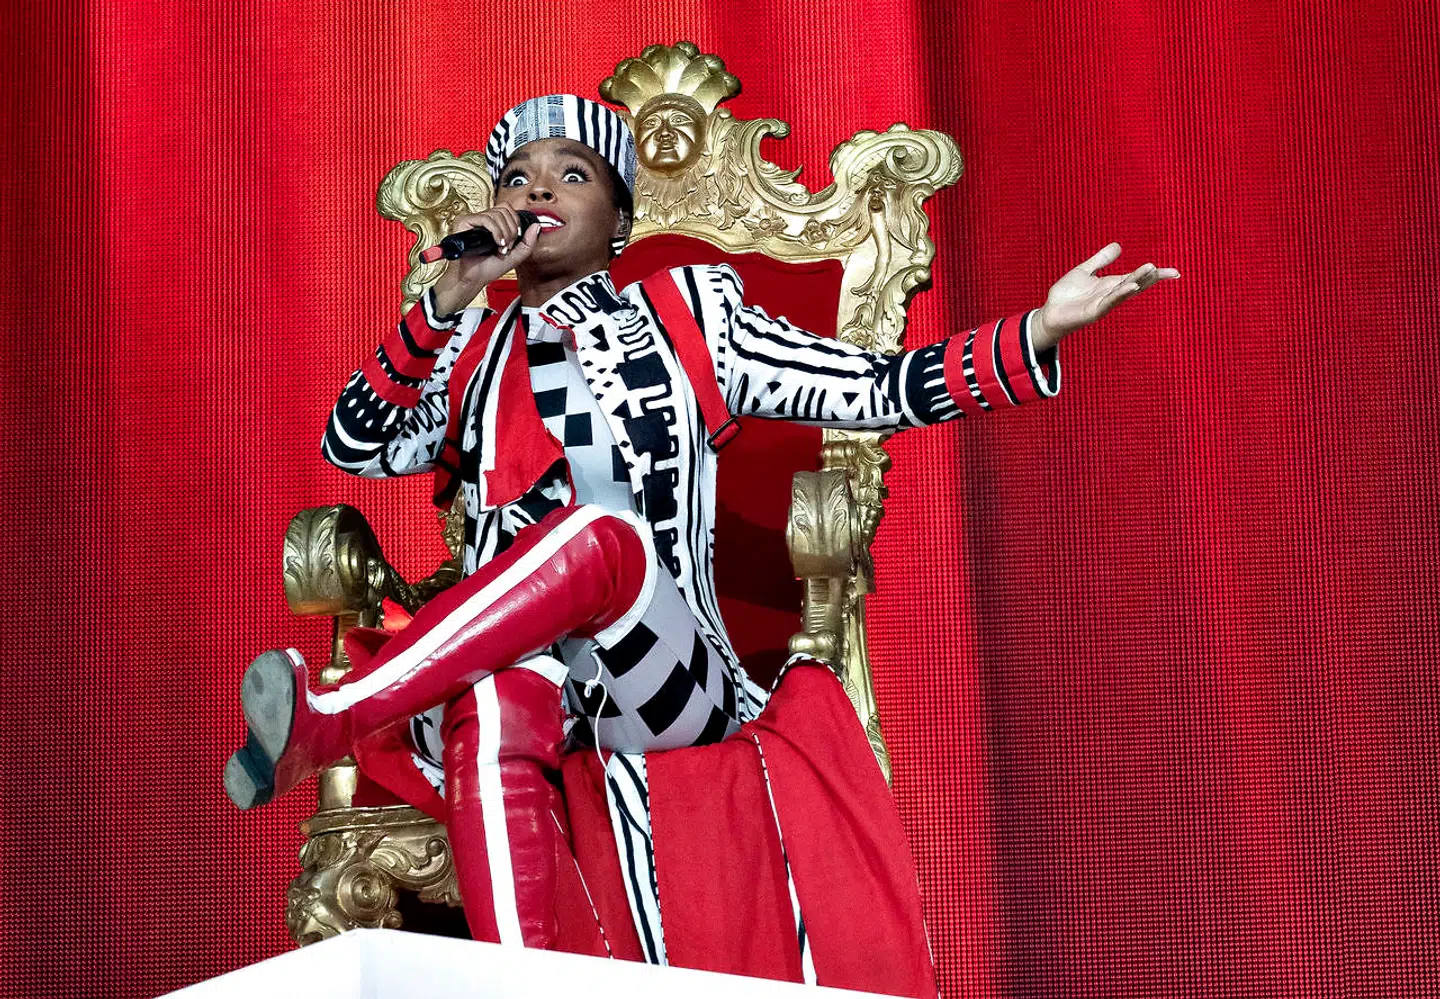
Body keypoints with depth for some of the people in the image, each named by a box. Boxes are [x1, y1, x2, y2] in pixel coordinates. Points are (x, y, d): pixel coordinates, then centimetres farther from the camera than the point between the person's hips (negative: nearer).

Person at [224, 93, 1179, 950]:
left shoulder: (686, 315, 13)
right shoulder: (471, 346, 21)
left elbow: (869, 390, 5)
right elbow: (356, 448, 8)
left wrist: (1036, 332, -7)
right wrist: (447, 303, 0)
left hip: (668, 681, -1)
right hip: (507, 665, 1)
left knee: (601, 533, -33)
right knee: (496, 712, -36)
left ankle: (325, 719, -37)